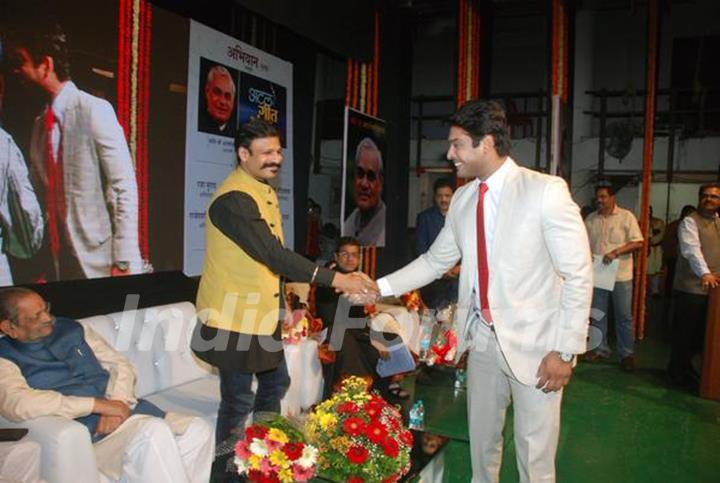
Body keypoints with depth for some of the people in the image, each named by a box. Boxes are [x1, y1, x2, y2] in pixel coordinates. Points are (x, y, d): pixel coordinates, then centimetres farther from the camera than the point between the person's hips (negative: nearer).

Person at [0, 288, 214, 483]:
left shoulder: (72, 329, 16)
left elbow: (120, 365, 13)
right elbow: (18, 404, -20)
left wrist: (118, 404, -9)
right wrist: (99, 405, -20)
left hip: (126, 410, 6)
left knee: (198, 429, -17)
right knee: (154, 433, -34)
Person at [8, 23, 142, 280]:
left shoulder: (95, 110, -8)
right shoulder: (40, 123, 12)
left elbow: (125, 189, -12)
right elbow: (41, 195, 15)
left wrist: (123, 262, -15)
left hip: (100, 262, -6)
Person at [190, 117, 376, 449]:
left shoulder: (266, 192, 9)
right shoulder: (234, 199, -22)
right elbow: (273, 254, -30)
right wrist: (335, 279, -31)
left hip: (263, 311, 10)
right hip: (235, 314, -10)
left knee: (275, 383, 21)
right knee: (238, 400, 0)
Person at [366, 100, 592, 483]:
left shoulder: (546, 191, -14)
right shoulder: (462, 199, 4)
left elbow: (579, 276, -13)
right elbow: (436, 261, 12)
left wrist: (564, 350, -14)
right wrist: (380, 287, 5)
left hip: (534, 344, -5)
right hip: (483, 338, 6)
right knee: (481, 443, 20)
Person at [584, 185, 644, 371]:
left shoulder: (626, 217, -4)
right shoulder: (590, 219, 8)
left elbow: (638, 243, -8)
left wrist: (615, 252, -20)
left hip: (621, 275, -3)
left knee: (624, 316, 3)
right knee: (598, 314, 11)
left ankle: (627, 353, 14)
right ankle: (600, 349, 24)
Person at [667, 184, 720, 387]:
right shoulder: (690, 222, -6)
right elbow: (692, 249, -21)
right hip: (691, 287, -6)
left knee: (702, 332, 10)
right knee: (685, 332, 1)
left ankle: (686, 367, 25)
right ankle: (677, 372, 14)